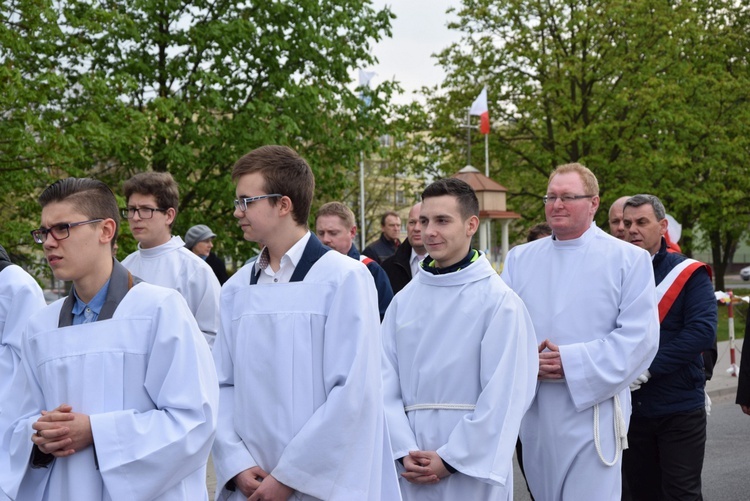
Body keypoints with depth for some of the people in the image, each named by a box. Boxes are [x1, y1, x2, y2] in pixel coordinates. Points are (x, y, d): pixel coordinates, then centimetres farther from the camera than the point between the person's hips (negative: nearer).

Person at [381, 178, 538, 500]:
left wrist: (450, 459, -12)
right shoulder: (404, 300, 4)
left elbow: (505, 396, -11)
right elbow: (386, 382, 0)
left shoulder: (499, 301, -8)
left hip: (471, 470, -3)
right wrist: (404, 451, -11)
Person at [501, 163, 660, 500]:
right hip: (533, 414, 4)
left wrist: (572, 362, -17)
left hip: (592, 412, -4)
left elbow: (639, 336, -10)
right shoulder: (520, 259, 11)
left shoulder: (629, 259, -1)